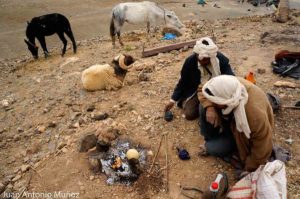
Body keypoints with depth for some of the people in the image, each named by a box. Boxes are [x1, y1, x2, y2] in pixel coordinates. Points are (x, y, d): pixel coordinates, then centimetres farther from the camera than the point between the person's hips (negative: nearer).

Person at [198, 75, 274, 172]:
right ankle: (210, 138, 4)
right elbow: (203, 92, -14)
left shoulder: (256, 115, -45)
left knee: (213, 148, -19)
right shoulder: (226, 87, -34)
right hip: (231, 116, 5)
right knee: (204, 107, -18)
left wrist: (248, 169, -13)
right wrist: (209, 107, -34)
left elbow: (262, 149, -29)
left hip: (248, 132, -4)